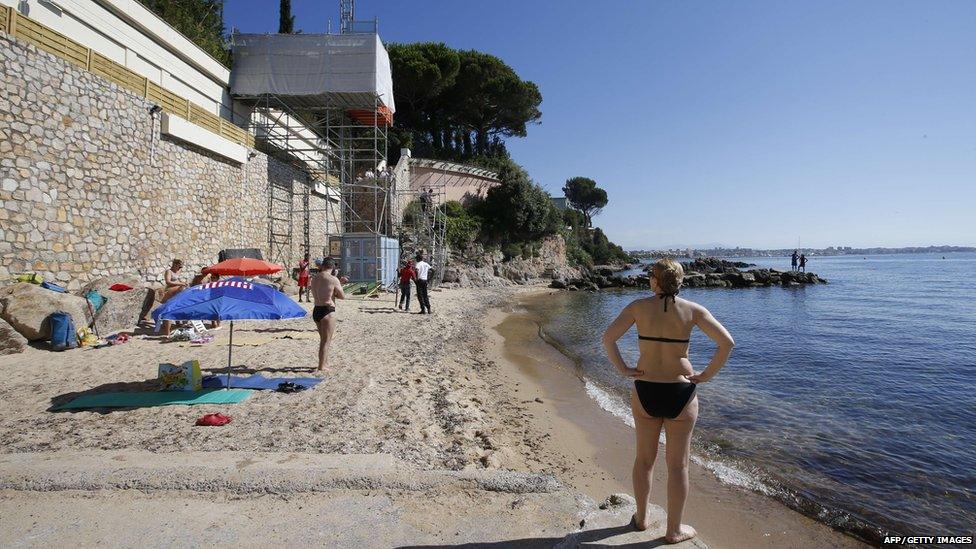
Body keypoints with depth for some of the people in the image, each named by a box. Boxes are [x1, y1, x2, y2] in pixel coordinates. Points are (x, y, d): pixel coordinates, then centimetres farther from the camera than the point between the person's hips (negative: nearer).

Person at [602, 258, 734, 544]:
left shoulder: (638, 306, -6)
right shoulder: (693, 310, -6)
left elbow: (608, 337, -12)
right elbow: (727, 342, -11)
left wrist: (623, 370, -4)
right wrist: (706, 375, -3)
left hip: (644, 391, 1)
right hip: (681, 393, -1)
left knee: (644, 458, 19)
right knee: (678, 464, 13)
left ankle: (641, 518, 35)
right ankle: (674, 530, 26)